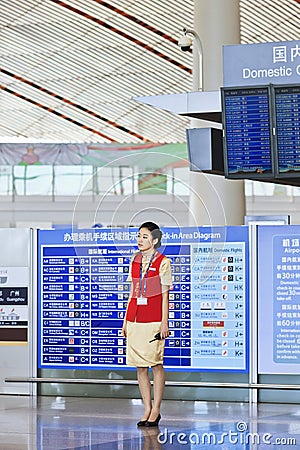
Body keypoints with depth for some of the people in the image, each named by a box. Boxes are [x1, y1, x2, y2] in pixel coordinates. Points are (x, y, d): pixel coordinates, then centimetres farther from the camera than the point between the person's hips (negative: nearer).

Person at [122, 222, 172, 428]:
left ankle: (156, 410, 4)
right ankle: (147, 410, 10)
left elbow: (165, 294, -5)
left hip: (153, 318, -6)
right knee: (140, 366, 4)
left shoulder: (163, 262, -2)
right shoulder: (135, 261, 14)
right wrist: (126, 320, 15)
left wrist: (164, 322, -10)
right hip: (135, 317, 6)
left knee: (156, 364, -3)